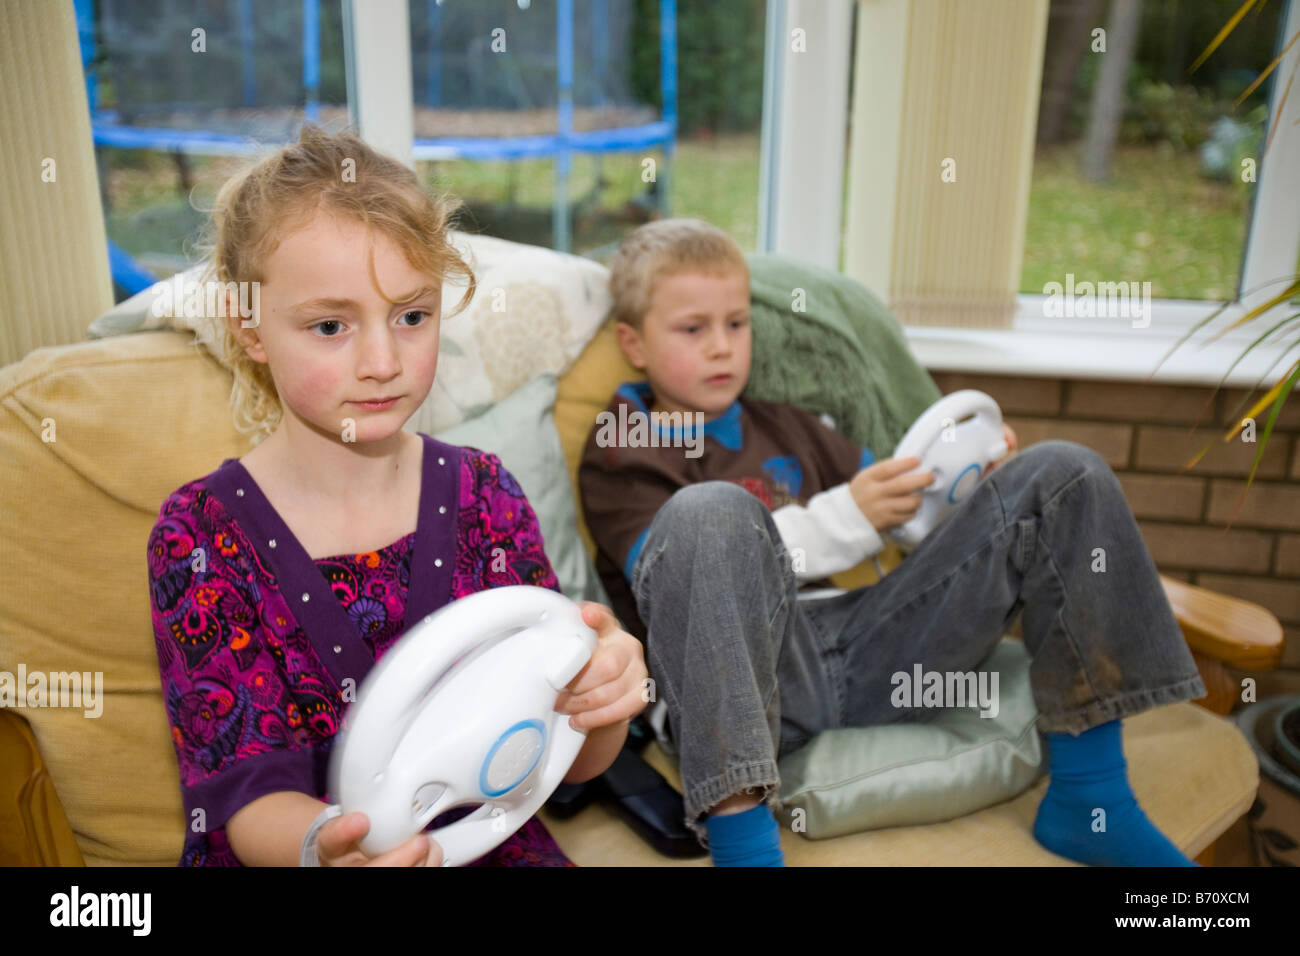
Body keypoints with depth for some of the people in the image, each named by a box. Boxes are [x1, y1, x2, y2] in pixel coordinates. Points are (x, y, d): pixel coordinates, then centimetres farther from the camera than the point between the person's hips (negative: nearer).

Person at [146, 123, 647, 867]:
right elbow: (249, 790, -10)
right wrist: (325, 844, -31)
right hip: (284, 854, -1)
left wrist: (604, 703, -24)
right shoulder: (201, 533, -8)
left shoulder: (482, 494, -3)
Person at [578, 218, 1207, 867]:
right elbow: (699, 572, -7)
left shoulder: (783, 429, 29)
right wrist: (845, 520, -12)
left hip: (861, 648, 6)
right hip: (735, 683, -5)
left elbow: (902, 507, 30)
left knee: (1060, 474, 0)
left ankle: (1090, 798, -7)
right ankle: (739, 837, -40)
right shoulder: (620, 453, 10)